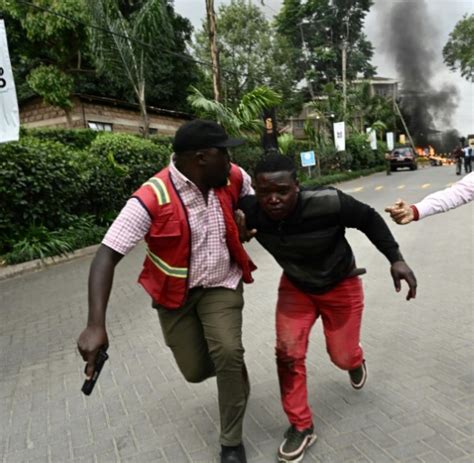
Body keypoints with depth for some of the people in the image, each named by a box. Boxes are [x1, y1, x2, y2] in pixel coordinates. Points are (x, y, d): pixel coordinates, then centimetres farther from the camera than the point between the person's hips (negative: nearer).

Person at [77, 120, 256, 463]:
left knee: (228, 353, -20)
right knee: (196, 370, 6)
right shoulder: (152, 199, -28)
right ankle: (236, 370, 44)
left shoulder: (234, 178, -13)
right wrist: (96, 325, -39)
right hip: (176, 293, -1)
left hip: (221, 284, 2)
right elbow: (107, 256, -30)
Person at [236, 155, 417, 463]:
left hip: (340, 285, -2)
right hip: (295, 286, 2)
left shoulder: (327, 203, -37)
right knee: (288, 354, -7)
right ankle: (301, 427, 14)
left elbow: (369, 219, -19)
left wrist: (396, 259, -24)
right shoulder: (250, 211, -28)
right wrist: (238, 236, -29)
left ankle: (356, 359, 51)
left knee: (342, 357, 10)